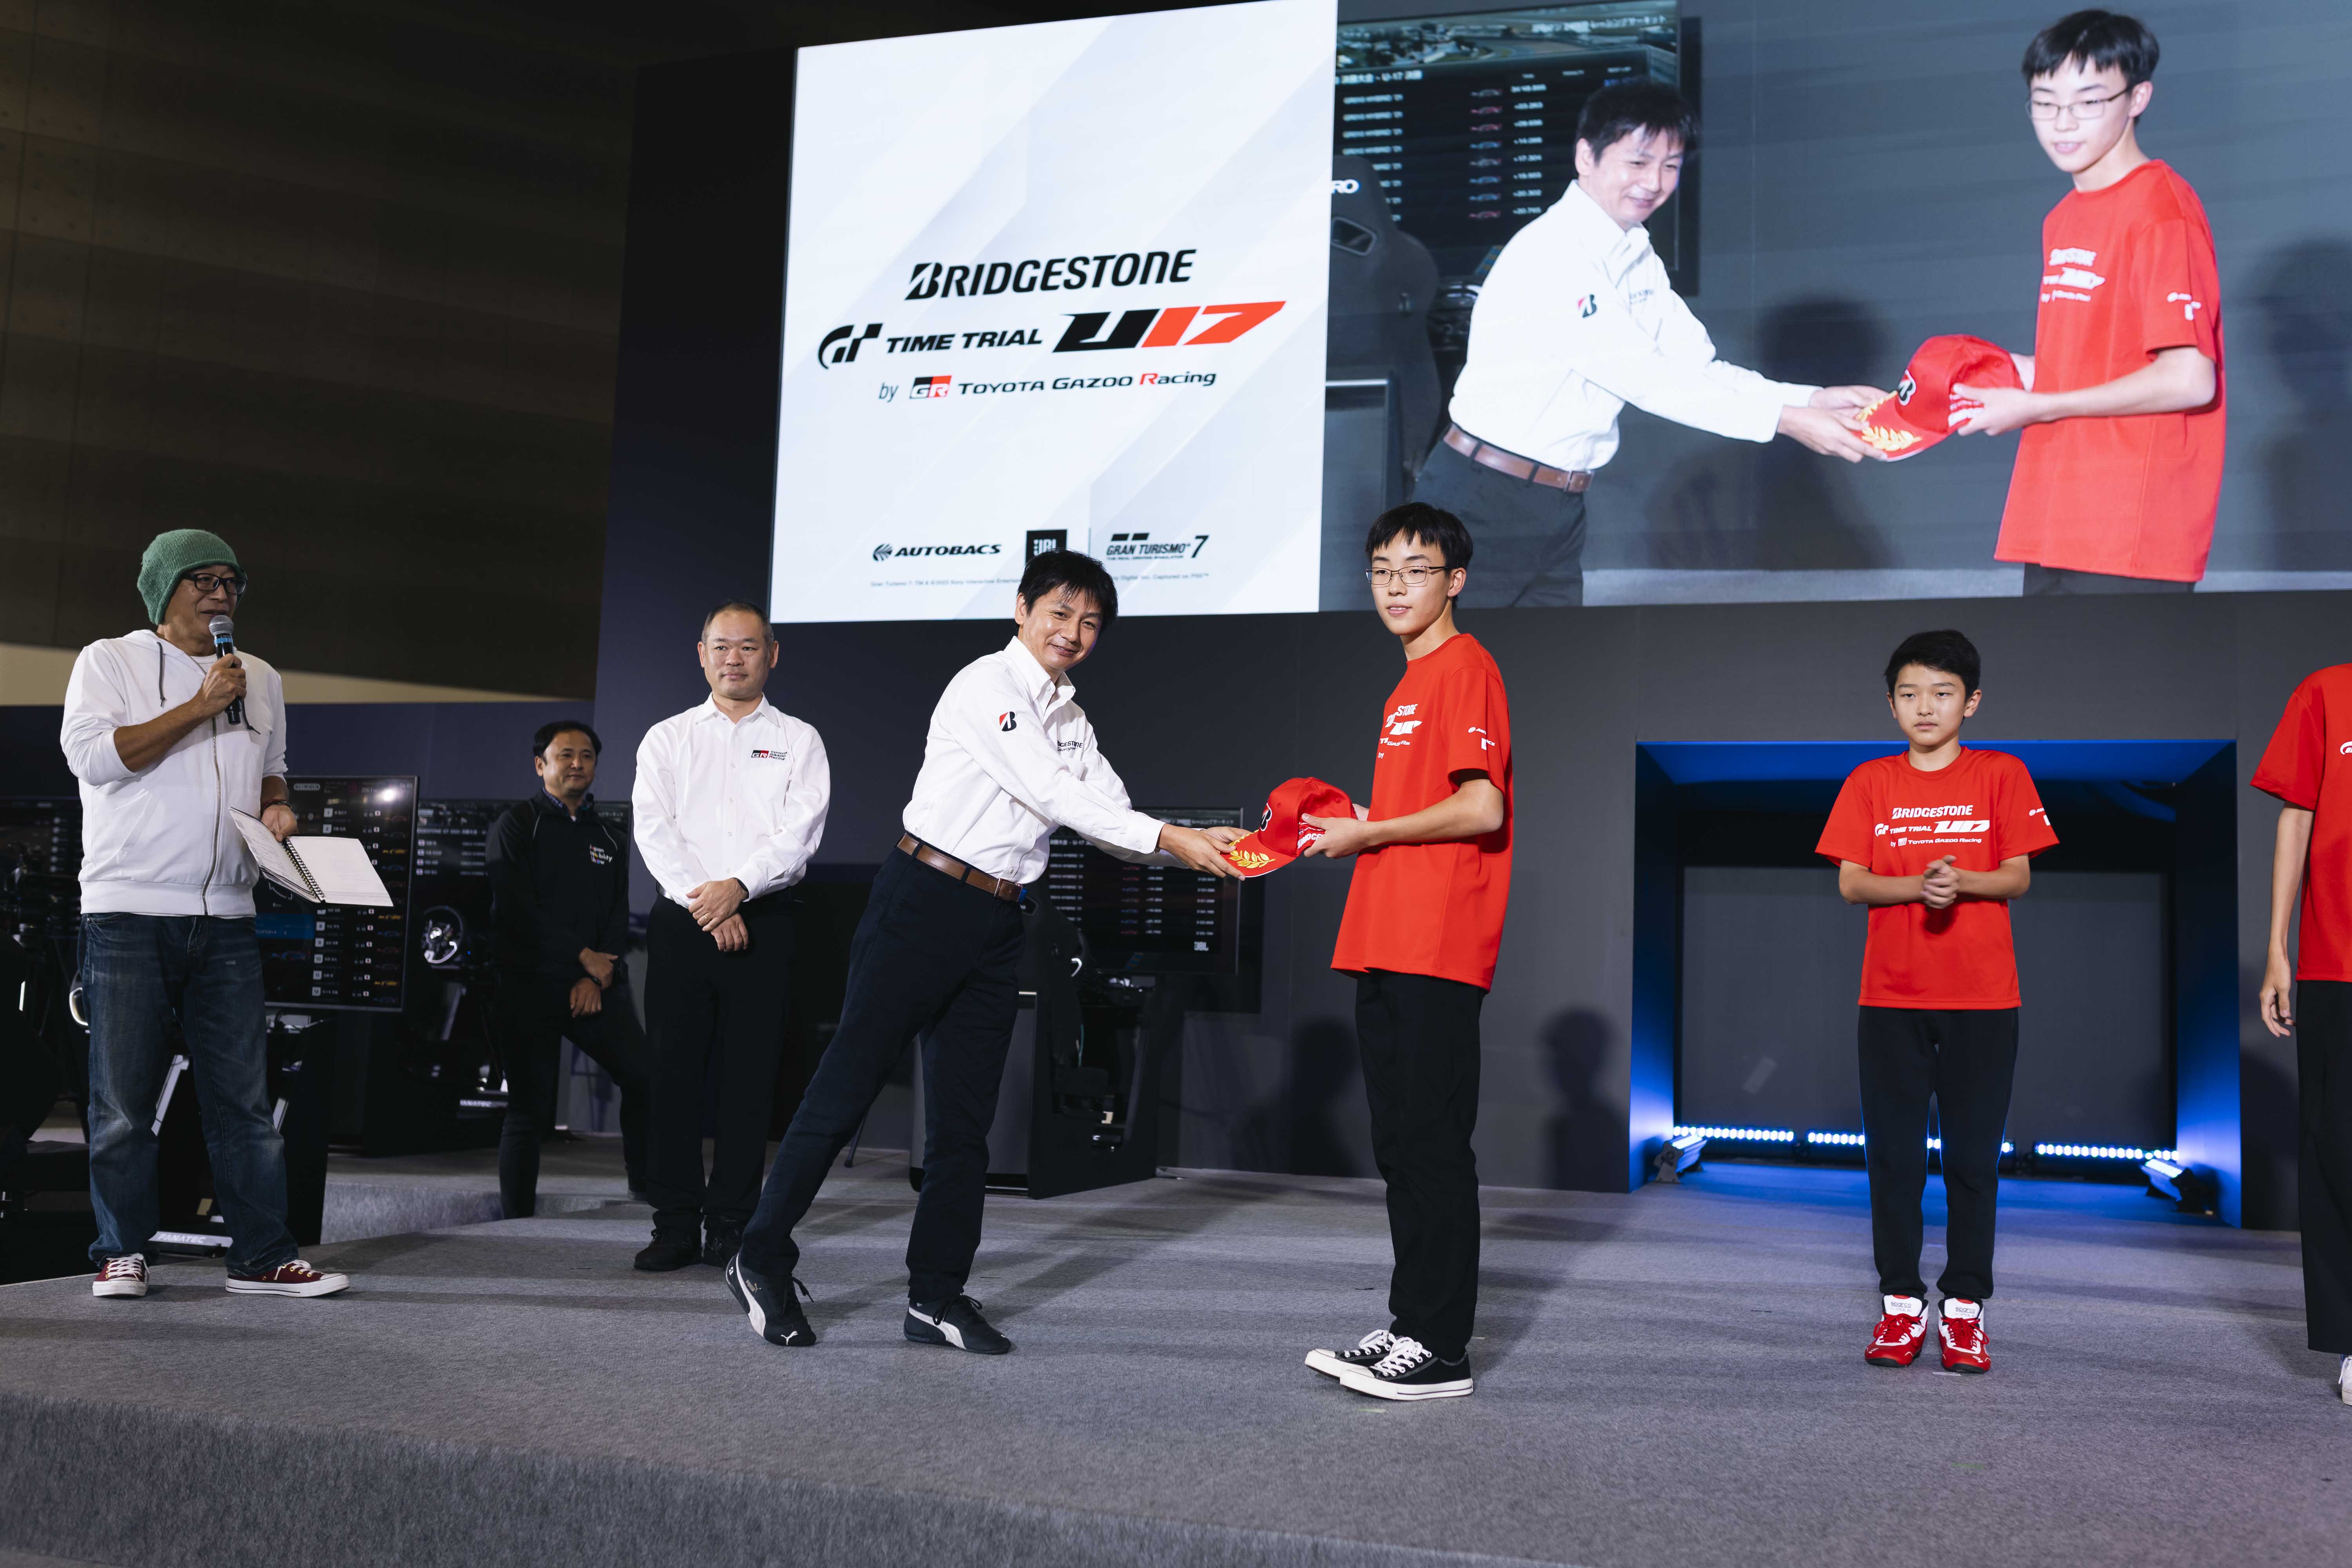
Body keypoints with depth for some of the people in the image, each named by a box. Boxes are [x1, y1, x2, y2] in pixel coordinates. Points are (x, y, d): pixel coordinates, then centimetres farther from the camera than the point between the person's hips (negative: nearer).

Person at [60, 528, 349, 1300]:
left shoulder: (260, 678, 18)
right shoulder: (109, 661, 5)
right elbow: (93, 754, -10)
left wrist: (275, 806, 6)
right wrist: (201, 705, -11)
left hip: (226, 917, 4)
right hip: (129, 914, -4)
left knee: (244, 1096, 2)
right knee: (123, 1098, 1)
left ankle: (262, 1257, 6)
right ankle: (121, 1252, 14)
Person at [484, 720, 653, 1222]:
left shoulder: (609, 838, 18)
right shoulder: (516, 825, 4)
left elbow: (619, 916, 9)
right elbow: (517, 908, -8)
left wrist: (598, 977, -7)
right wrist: (583, 954, -9)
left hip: (597, 985, 4)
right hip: (530, 986, -3)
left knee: (646, 1078, -13)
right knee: (529, 1109, -2)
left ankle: (648, 1188, -1)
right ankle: (517, 1219, 9)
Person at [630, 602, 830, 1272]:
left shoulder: (798, 741, 10)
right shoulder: (666, 739, 14)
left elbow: (801, 833, -3)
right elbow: (654, 829, 2)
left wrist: (737, 887, -17)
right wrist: (704, 900, -12)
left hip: (761, 923, -1)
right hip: (682, 921, 1)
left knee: (749, 1078, -2)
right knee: (673, 1073, -1)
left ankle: (730, 1223, 5)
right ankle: (675, 1223, 6)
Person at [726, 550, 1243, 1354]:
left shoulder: (1072, 720, 16)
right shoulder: (987, 686, -9)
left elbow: (1109, 814, 7)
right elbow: (1054, 795, -18)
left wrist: (1201, 843, -10)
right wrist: (1171, 838, -22)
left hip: (997, 925, 8)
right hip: (924, 902, -8)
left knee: (966, 1114, 8)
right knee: (849, 1083, -3)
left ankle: (937, 1294, 16)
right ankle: (763, 1261, 10)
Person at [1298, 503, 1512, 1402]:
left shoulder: (1465, 669, -7)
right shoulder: (1412, 686, 22)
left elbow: (1480, 808, -18)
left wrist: (1368, 833, -8)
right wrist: (1351, 828, 13)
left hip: (1437, 954, -10)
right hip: (1386, 950, 10)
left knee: (1432, 1146, -6)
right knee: (1400, 1147, 12)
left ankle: (1441, 1349, 0)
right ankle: (1411, 1324, 20)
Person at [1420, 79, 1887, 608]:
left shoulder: (1639, 260, 10)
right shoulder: (1549, 255, -19)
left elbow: (1696, 371, 4)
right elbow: (1642, 377, -23)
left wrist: (1814, 400, -10)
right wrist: (1785, 420, -23)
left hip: (1560, 505, 9)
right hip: (1482, 503, -9)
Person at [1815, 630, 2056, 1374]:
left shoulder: (2002, 775, 4)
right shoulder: (1870, 782, 7)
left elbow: (2018, 877, 0)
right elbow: (1850, 883, 0)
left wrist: (1964, 881, -20)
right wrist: (1916, 886, -18)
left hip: (1982, 997, -1)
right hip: (1891, 997, 1)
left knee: (1974, 1156, 3)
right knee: (1893, 1155, 4)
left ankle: (1965, 1306, 13)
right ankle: (1901, 1303, 13)